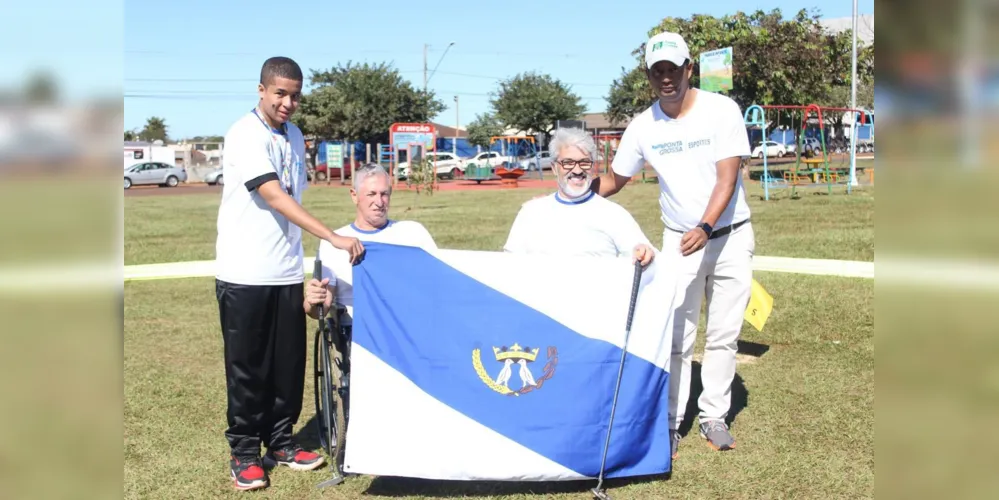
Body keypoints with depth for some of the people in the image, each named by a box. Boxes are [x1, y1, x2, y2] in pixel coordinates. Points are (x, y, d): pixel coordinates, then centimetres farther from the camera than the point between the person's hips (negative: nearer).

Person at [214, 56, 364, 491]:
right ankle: (244, 452, 15)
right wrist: (332, 237, -32)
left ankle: (280, 441, 24)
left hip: (286, 271, 6)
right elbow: (274, 196, -25)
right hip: (245, 272, -6)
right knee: (247, 366, 3)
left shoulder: (294, 136, 11)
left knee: (289, 362, 10)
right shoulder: (245, 135, -13)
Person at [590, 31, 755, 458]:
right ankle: (670, 423, 10)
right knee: (675, 336, 0)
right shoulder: (642, 126, -6)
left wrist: (705, 228, -32)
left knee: (723, 335, 7)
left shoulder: (722, 110, -13)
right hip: (679, 239, 1)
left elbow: (727, 179, -17)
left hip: (731, 236, -1)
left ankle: (714, 418, 20)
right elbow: (614, 180, 5)